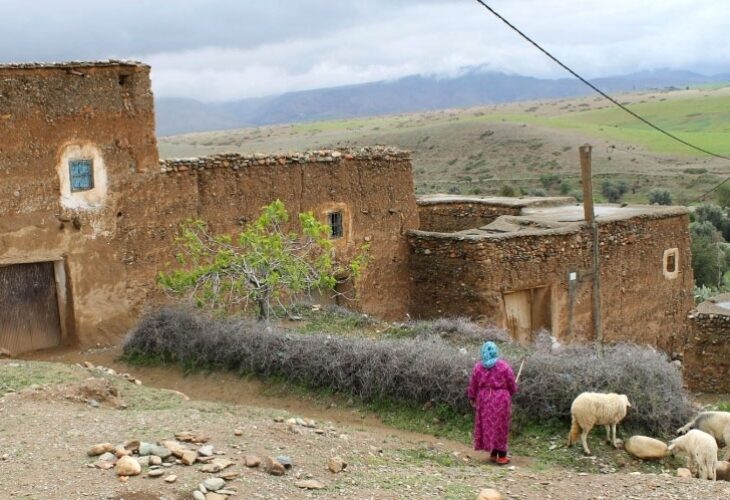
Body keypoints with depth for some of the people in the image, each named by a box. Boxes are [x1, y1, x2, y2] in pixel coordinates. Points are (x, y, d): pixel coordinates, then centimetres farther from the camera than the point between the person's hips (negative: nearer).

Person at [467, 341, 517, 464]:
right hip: (501, 400, -2)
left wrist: (472, 398, 16)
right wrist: (512, 391, 20)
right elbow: (512, 385, -1)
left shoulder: (478, 366, -1)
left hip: (484, 399, 2)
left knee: (487, 426, 11)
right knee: (500, 427, 4)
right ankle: (502, 456, 6)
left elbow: (473, 385, 3)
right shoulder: (504, 366, -7)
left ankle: (493, 454, 16)